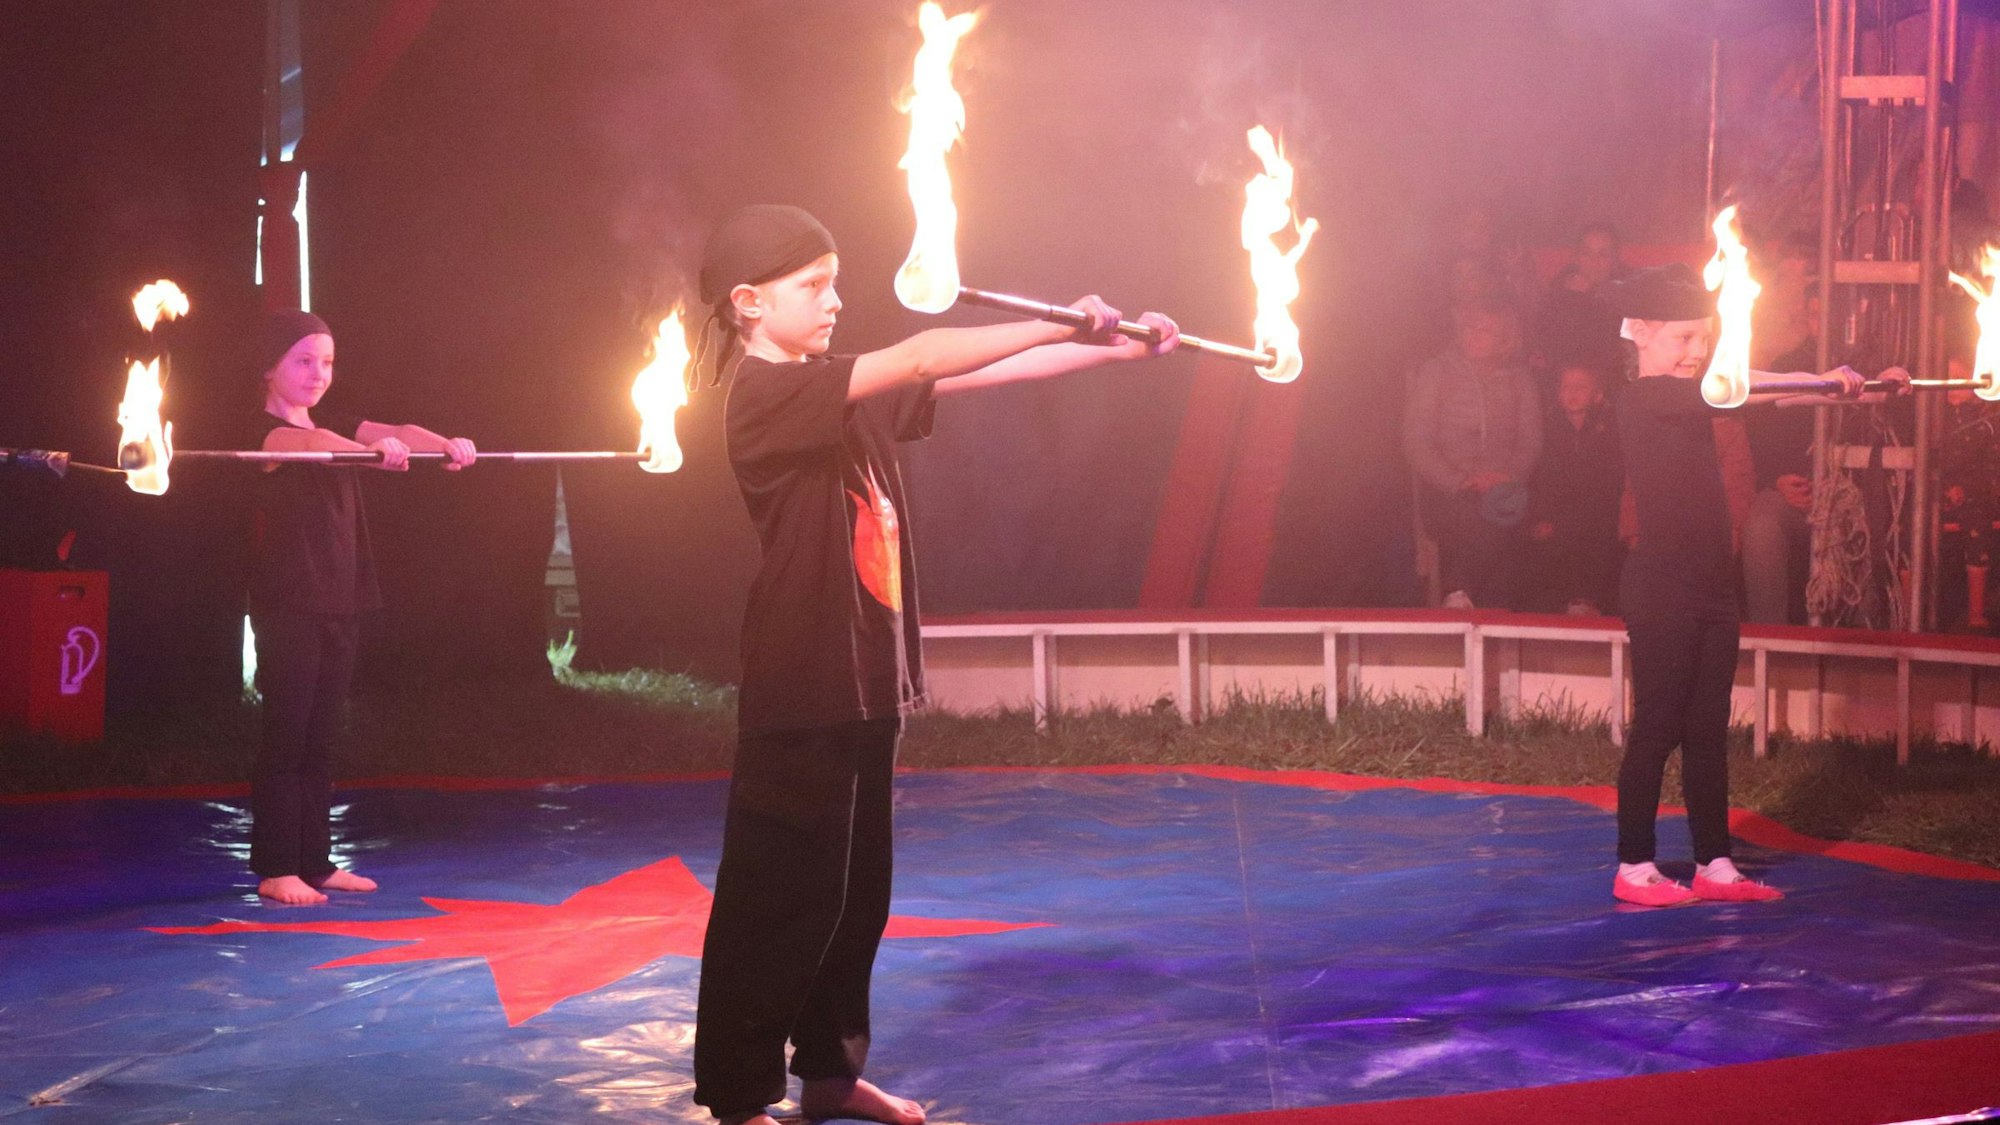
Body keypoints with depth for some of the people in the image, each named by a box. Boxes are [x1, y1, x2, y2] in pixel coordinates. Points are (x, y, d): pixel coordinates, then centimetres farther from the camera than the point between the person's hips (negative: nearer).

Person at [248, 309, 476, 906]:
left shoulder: (333, 427, 16)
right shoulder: (261, 430, -7)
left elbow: (396, 432, -1)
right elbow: (309, 444, -30)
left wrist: (446, 444, -22)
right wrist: (372, 449, -49)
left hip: (339, 603, 7)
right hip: (286, 605, -7)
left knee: (320, 739, 10)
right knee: (286, 736, -6)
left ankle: (315, 862, 15)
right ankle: (275, 869, -3)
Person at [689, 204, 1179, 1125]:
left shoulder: (854, 397, 12)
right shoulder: (766, 396, -14)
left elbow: (969, 379, 10)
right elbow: (920, 357, -23)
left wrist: (1115, 350, 4)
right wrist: (1065, 323, -22)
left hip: (864, 685, 9)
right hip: (799, 699, -9)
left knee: (857, 892, 15)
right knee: (778, 902, -3)